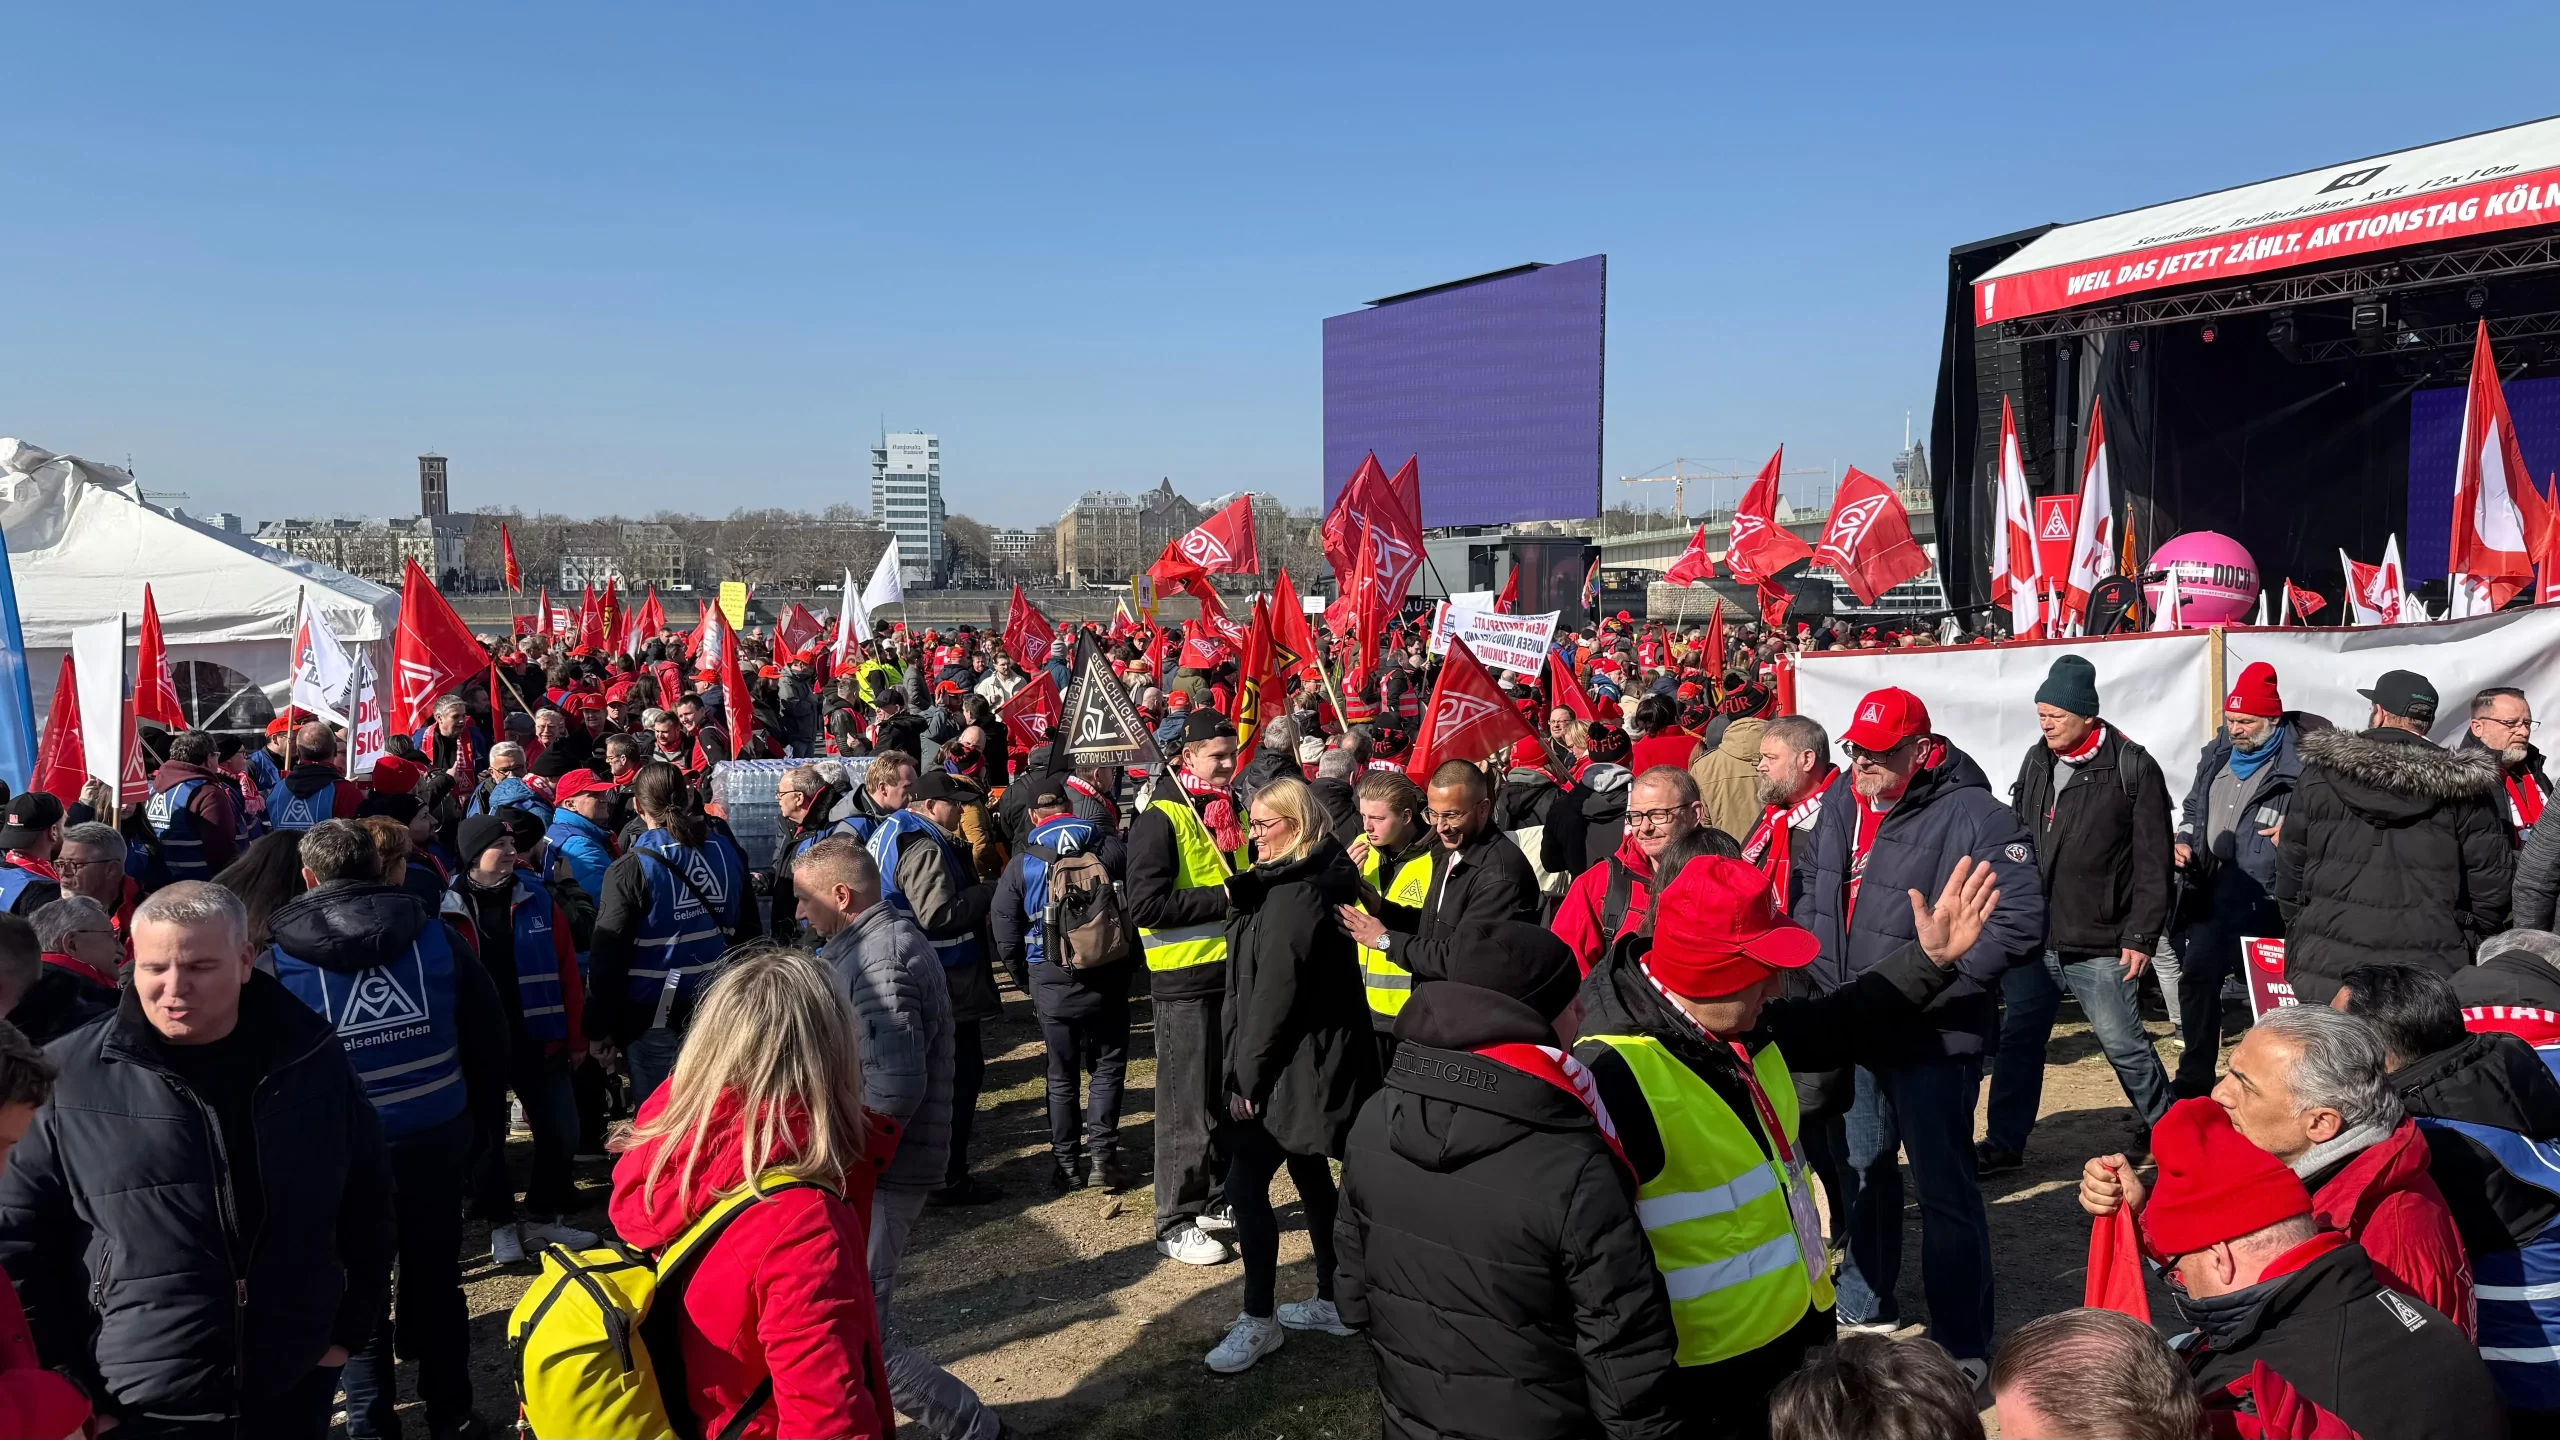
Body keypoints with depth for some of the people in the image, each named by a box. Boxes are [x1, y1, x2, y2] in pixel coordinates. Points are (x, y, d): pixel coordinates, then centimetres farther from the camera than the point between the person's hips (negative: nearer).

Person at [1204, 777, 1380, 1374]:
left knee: (1246, 1184, -6)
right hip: (1317, 1061, 11)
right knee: (1311, 1175, 17)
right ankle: (1333, 1302, 28)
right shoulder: (1315, 880, 12)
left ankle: (1259, 1320, 2)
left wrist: (1248, 1075, -17)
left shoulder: (1295, 894, -20)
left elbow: (1275, 993, -23)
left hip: (1294, 1069, -11)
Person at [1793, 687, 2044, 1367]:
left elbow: (2020, 922, -24)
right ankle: (1863, 1309, 40)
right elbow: (1812, 895, 21)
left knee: (1944, 1190, 0)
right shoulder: (1841, 811, 5)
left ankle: (1964, 1346, 14)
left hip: (1932, 1041, -8)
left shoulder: (1973, 818, -19)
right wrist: (1822, 970, 7)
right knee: (1863, 1173, 22)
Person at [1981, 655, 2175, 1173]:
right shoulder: (2036, 761, 7)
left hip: (2099, 945, -5)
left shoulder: (2133, 768, -9)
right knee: (2019, 1039, 10)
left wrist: (2140, 936, -12)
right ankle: (2004, 1142, 20)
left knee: (2123, 1043, 5)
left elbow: (2153, 861, -10)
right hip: (2031, 938, 5)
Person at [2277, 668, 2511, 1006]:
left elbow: (2290, 863, 6)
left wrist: (2297, 927, 17)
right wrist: (2471, 945, 14)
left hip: (2328, 966, 1)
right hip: (2428, 969, -1)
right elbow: (2492, 876, 1)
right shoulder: (2462, 786, -1)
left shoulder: (2321, 773, 2)